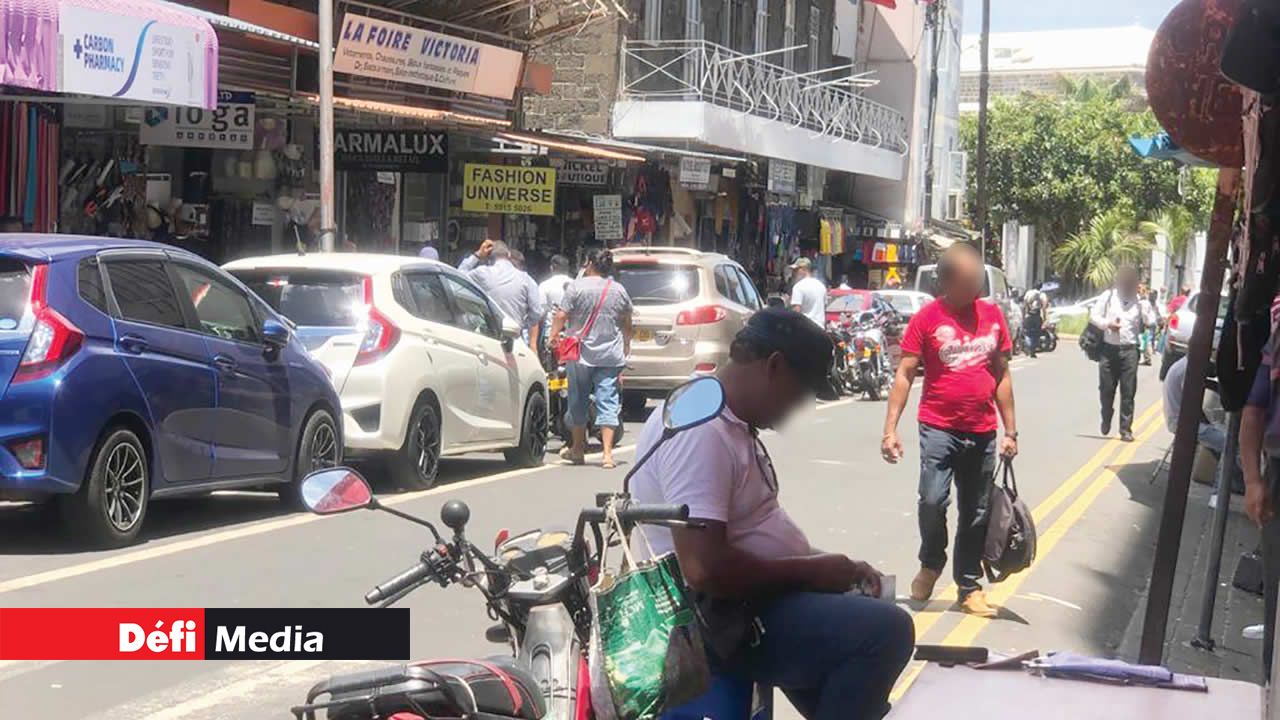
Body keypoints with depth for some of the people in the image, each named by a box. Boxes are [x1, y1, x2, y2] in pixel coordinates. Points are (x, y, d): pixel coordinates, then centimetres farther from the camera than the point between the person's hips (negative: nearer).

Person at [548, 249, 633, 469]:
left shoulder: (577, 287, -6)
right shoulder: (619, 290, 5)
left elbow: (561, 315, -10)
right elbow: (627, 324, 14)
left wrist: (554, 335, 4)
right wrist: (626, 346, 27)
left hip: (581, 354, -2)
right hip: (610, 356, 2)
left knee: (578, 401, 12)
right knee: (608, 403, 0)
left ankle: (578, 449, 22)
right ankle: (607, 452, -9)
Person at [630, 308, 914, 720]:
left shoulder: (733, 422, 11)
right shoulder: (699, 430, -22)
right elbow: (704, 568, -30)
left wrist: (829, 566, 6)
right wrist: (811, 570, -18)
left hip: (757, 597, 11)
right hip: (727, 619, -11)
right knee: (886, 632, -22)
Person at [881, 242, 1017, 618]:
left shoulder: (993, 315, 6)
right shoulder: (927, 319, -6)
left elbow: (1002, 374, 13)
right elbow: (905, 374, -6)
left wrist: (1010, 430, 11)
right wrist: (891, 428, -13)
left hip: (982, 432, 4)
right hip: (939, 428, -4)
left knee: (975, 514, 11)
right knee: (932, 500, -19)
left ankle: (969, 587, 24)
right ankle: (931, 563, 9)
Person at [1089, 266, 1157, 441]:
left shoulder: (1139, 301, 6)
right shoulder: (1109, 296, 5)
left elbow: (1150, 322, 2)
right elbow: (1093, 315, 3)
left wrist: (1143, 304, -9)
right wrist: (1107, 324, -12)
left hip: (1129, 350, 0)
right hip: (1109, 349, 0)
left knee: (1128, 392, -3)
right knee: (1106, 389, 6)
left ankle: (1126, 429, 2)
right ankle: (1106, 419, 31)